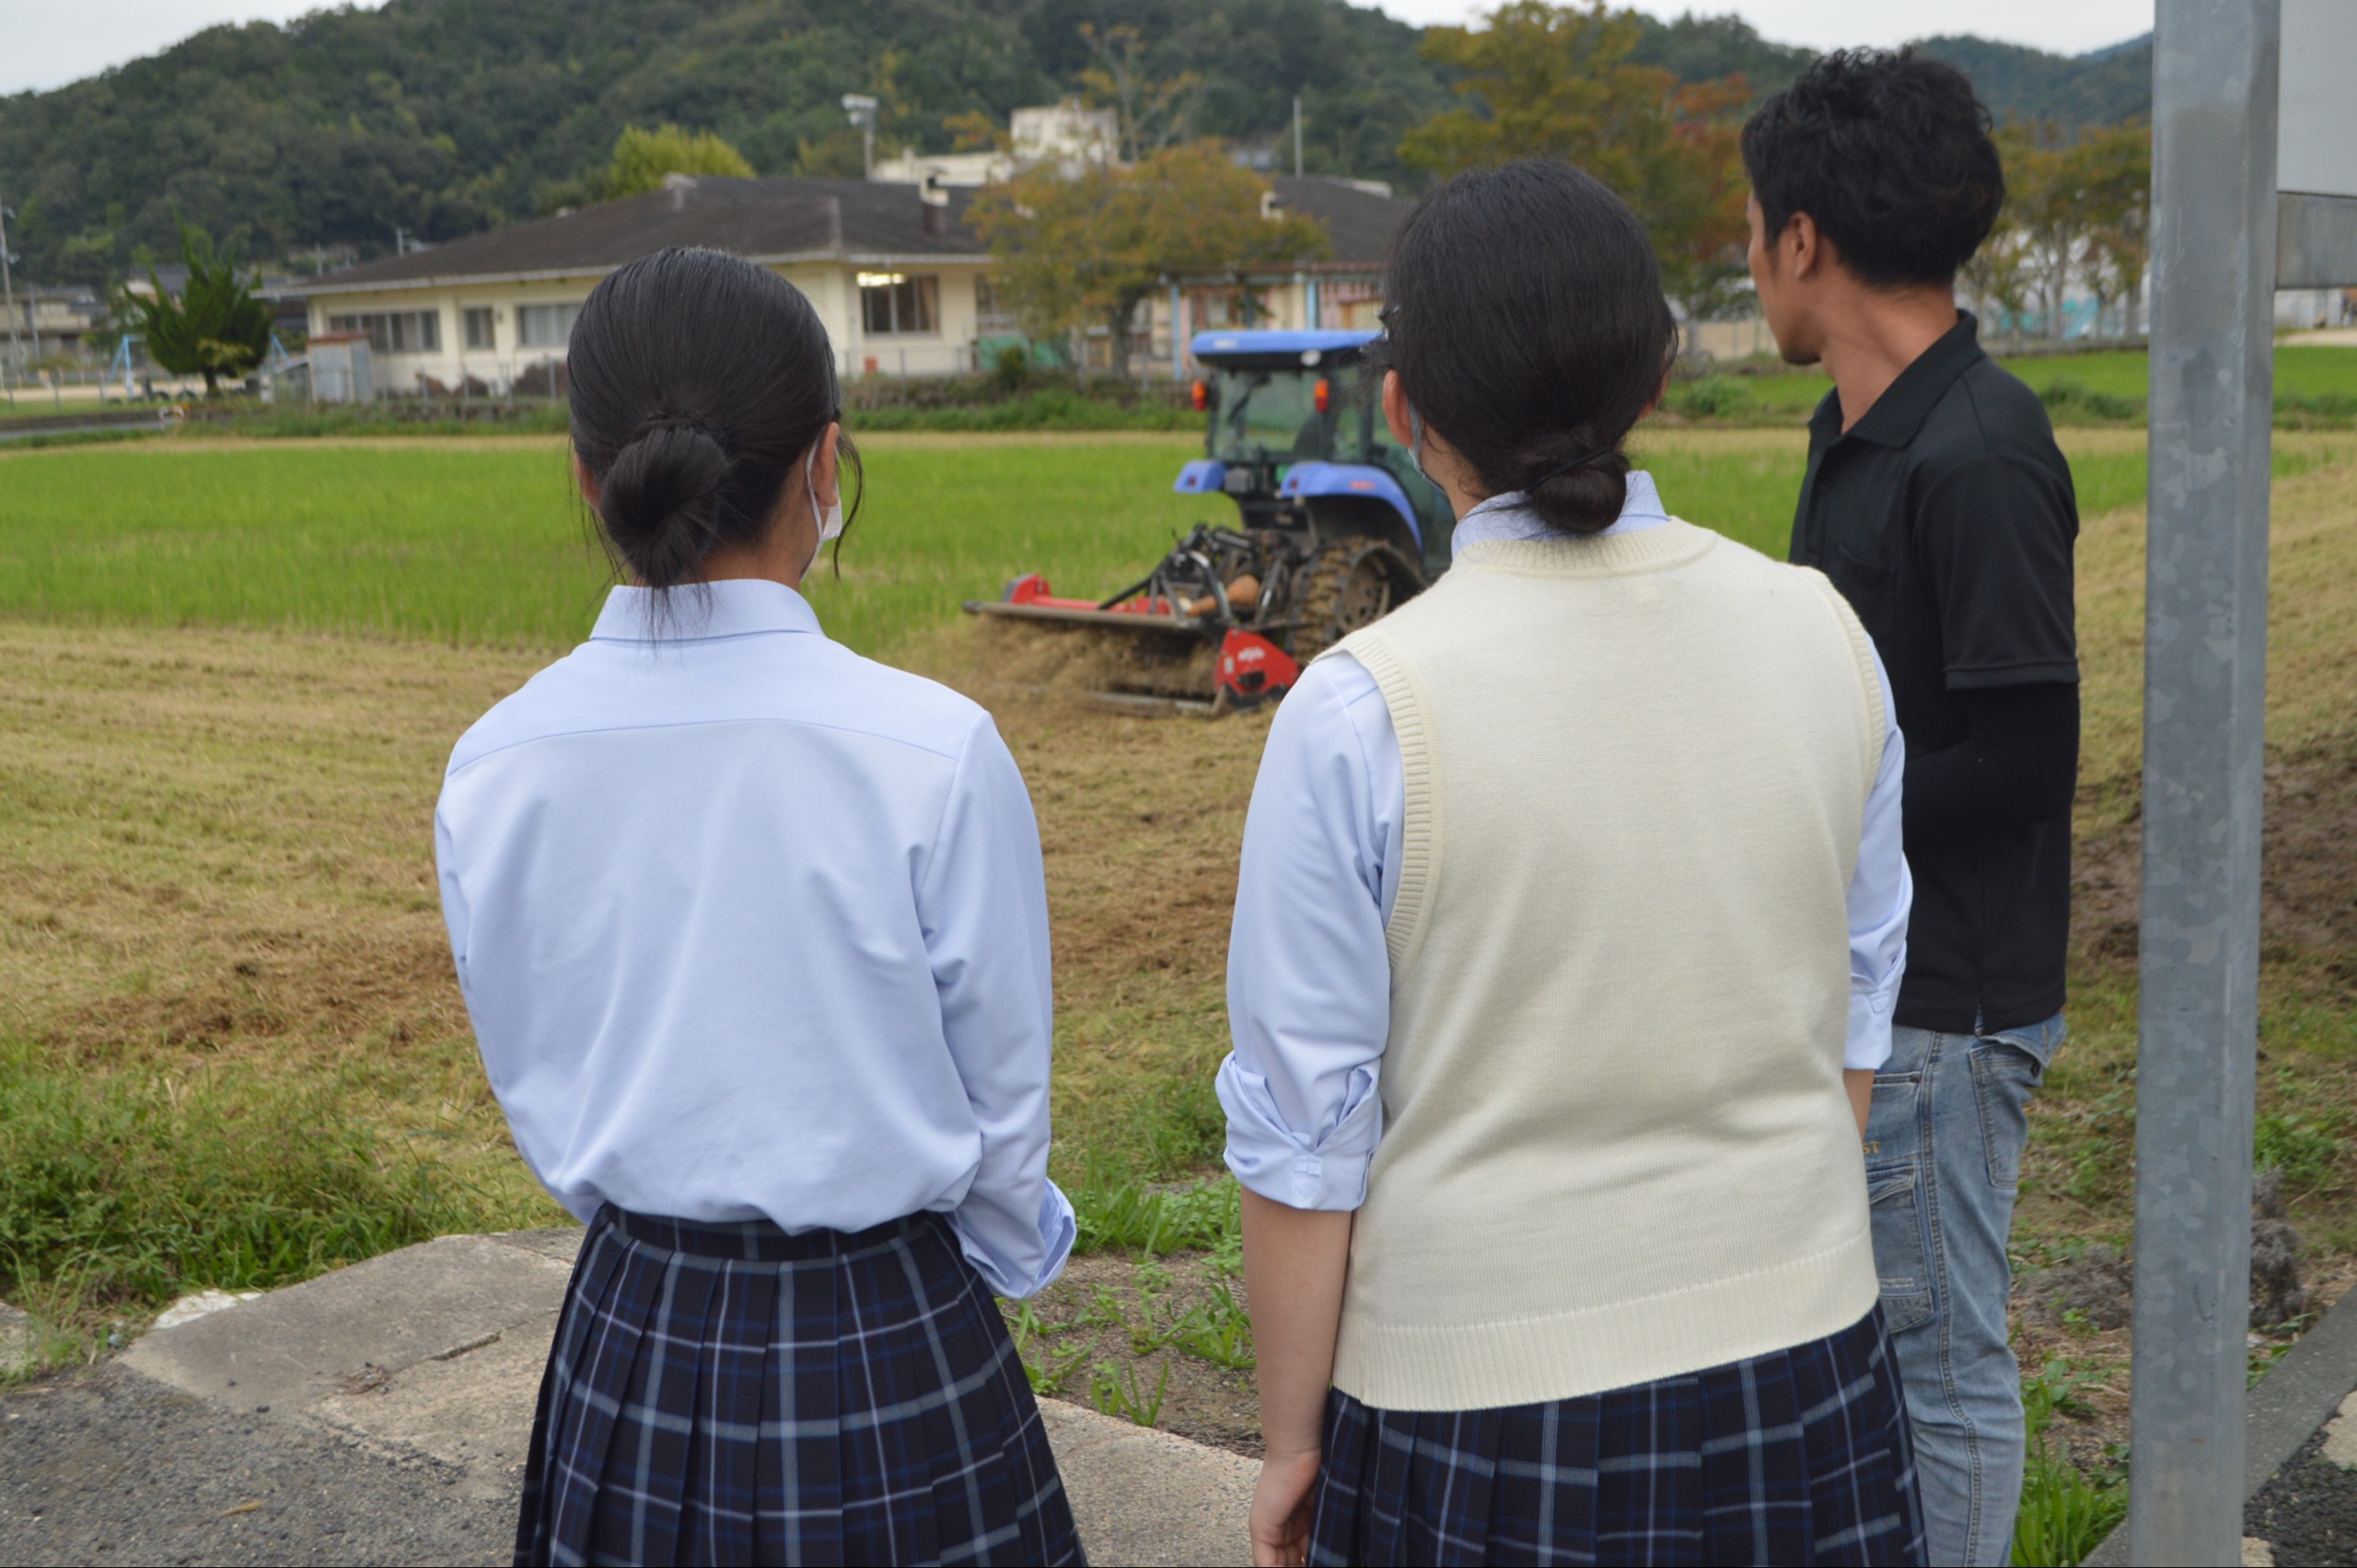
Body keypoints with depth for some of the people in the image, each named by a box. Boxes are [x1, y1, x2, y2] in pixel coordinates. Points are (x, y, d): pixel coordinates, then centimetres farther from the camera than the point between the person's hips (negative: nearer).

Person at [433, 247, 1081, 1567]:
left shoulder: (495, 770, -9)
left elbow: (534, 1089, 4)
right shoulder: (935, 752, -20)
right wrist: (1008, 1255, 12)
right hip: (886, 1353, -3)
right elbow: (1005, 1100, -8)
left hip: (628, 1344, 4)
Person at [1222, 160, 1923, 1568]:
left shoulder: (1361, 718, -19)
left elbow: (1306, 1137, -13)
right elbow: (1855, 1013, 5)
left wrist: (1294, 1443, 1)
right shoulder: (1826, 637, -6)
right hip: (1803, 1363, 4)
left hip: (1485, 1414, -4)